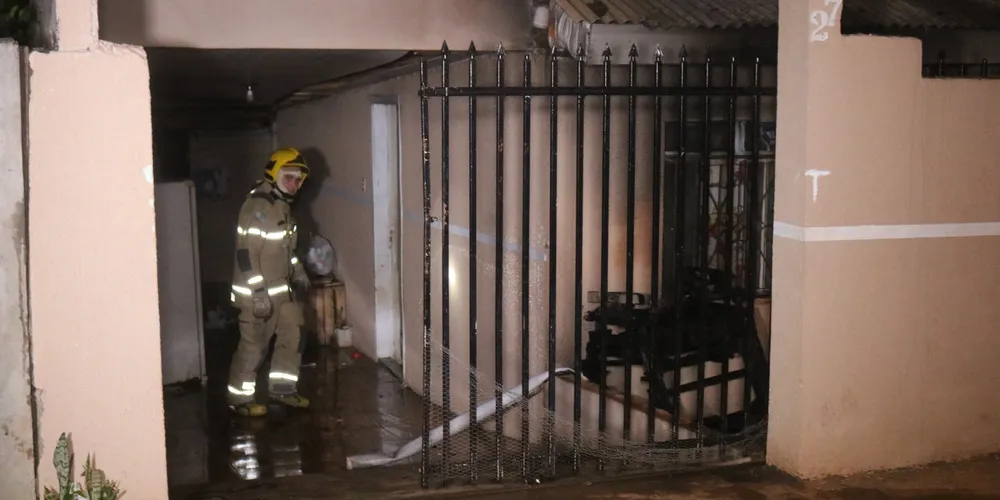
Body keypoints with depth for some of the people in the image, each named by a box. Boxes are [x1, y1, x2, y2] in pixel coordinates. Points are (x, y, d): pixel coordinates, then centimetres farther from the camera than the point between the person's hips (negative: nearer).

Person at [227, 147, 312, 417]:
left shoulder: (283, 206, 10)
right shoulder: (255, 207, -20)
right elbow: (245, 253, -23)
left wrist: (297, 272, 17)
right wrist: (259, 293, -24)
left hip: (282, 289, 9)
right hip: (257, 292, -9)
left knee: (293, 338, 12)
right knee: (253, 346, 0)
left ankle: (282, 389, 26)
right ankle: (240, 398, 14)